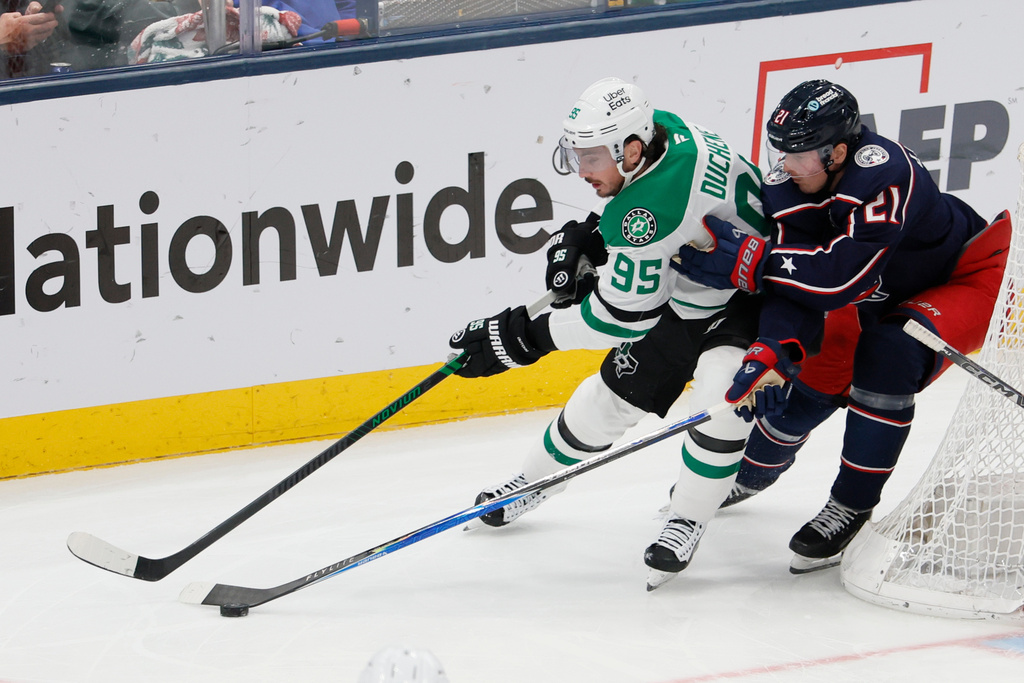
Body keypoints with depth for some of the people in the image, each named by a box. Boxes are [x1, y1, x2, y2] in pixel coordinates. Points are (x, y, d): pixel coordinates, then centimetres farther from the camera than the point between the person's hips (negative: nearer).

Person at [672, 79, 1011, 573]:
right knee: (812, 377, 4)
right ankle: (752, 472, 36)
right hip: (879, 296, 7)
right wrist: (773, 346, -41)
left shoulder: (885, 174, -39)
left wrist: (742, 261, -43)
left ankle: (853, 504, -16)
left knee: (889, 354, -30)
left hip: (968, 276, -7)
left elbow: (839, 277, -43)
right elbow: (796, 285, -22)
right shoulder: (786, 188, -19)